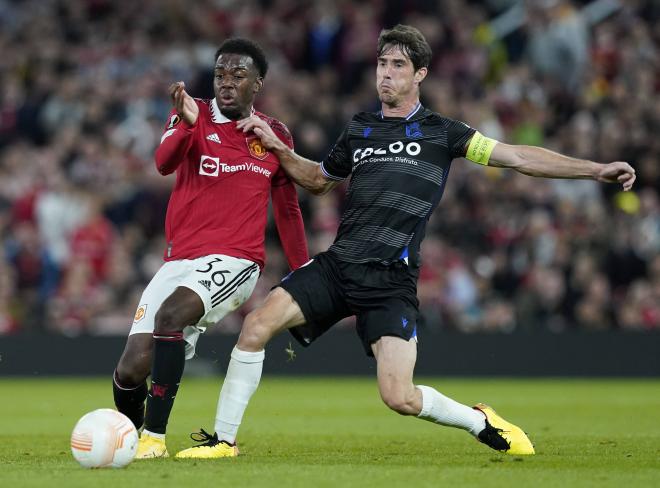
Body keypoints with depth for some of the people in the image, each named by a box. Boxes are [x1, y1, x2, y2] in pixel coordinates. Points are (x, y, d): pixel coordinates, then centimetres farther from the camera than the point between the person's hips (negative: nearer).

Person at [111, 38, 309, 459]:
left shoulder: (275, 135, 8)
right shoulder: (194, 114, 3)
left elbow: (287, 210, 19)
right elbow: (164, 162, -18)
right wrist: (187, 124, -38)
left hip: (235, 261, -2)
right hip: (180, 260, 2)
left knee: (171, 314, -32)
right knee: (132, 369, -9)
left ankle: (154, 436, -27)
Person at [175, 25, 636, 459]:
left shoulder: (439, 132, 3)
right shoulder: (360, 128, 16)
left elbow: (519, 157, -1)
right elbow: (319, 179, 33)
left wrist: (596, 170, -9)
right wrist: (277, 147, 18)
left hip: (390, 279, -4)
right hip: (337, 264, 4)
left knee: (399, 397, -17)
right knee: (257, 324, -14)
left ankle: (483, 423, 12)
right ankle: (223, 439, -1)